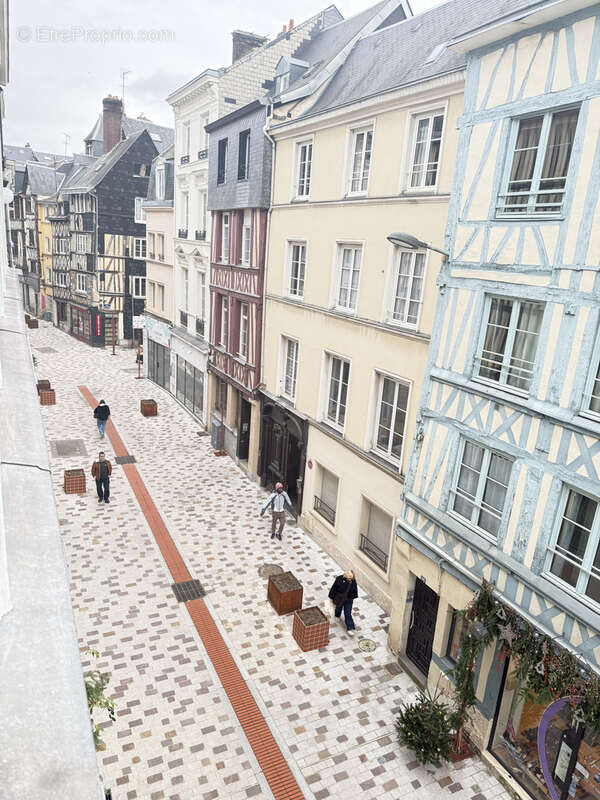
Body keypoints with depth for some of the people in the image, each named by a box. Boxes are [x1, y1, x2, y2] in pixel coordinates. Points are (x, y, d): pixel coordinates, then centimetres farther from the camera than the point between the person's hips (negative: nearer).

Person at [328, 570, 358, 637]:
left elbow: (355, 589, 0)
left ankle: (350, 628, 10)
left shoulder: (353, 581, -20)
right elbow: (334, 589, -17)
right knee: (338, 608, 26)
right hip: (339, 599, 0)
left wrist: (353, 597, 10)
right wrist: (331, 598, -8)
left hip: (348, 600, 1)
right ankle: (337, 616, 60)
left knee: (348, 614, 1)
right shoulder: (339, 579, -30)